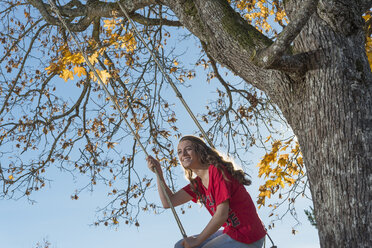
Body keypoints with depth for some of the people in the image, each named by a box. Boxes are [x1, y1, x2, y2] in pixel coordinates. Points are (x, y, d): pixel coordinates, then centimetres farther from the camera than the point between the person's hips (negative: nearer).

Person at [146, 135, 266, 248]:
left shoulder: (216, 170, -17)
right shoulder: (197, 183, 10)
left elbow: (222, 214, -21)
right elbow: (168, 202, 7)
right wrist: (158, 172, 2)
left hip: (247, 237, -9)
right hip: (232, 232, 9)